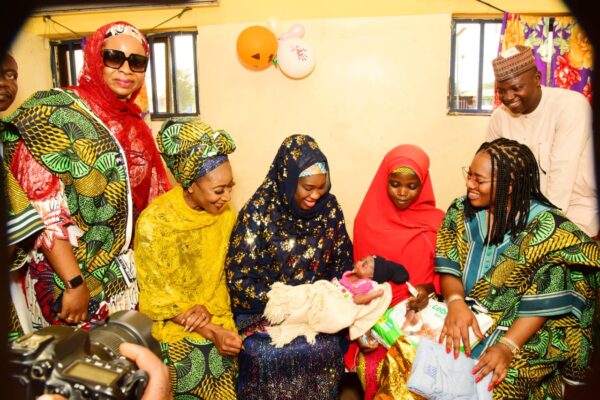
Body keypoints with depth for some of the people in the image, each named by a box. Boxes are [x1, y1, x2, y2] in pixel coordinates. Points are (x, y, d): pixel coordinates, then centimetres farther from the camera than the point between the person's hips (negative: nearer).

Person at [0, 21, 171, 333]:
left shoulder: (134, 127, 9)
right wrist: (75, 283, -20)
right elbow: (41, 210, -18)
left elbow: (152, 203, 13)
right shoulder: (54, 112, -11)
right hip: (67, 282, -6)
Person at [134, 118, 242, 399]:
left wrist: (208, 307, -14)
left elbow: (221, 273, 6)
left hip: (213, 314, 4)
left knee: (223, 357, -15)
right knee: (193, 363, -21)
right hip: (168, 321, -4)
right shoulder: (154, 221, -18)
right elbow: (156, 298, -13)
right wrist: (211, 332, -19)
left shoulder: (225, 214, -4)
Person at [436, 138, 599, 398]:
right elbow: (449, 269, -3)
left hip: (522, 332, -3)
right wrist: (455, 303, -23)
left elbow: (543, 302, -14)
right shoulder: (461, 212, 2)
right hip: (462, 316, 4)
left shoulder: (546, 228, -11)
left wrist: (507, 347, -25)